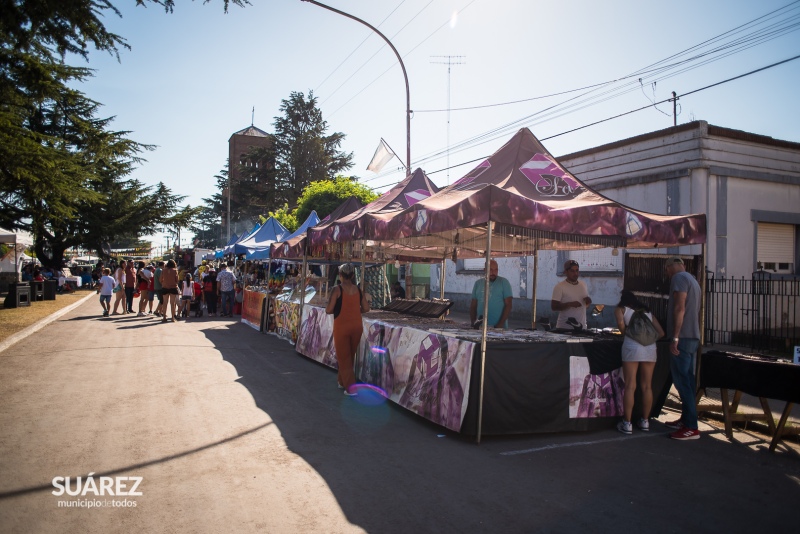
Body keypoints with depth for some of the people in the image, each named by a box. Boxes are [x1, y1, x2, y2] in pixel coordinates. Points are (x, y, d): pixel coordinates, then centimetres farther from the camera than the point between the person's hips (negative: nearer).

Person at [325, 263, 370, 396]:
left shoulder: (337, 290, -11)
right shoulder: (358, 289, 2)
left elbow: (329, 310, -13)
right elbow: (366, 308, 3)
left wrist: (337, 309, 8)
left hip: (341, 327, -4)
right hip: (356, 326, 5)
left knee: (343, 357, 7)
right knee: (350, 356, 20)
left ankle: (350, 388, 4)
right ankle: (342, 381, 35)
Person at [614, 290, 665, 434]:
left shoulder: (621, 309, 17)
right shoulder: (647, 311, 27)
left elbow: (620, 322, -6)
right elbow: (661, 333, 19)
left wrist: (625, 333, 11)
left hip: (632, 345, -4)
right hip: (650, 347, 4)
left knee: (630, 386, -1)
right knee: (647, 387, 12)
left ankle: (627, 424, 1)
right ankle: (645, 421, 20)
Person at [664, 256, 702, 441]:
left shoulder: (679, 278, -9)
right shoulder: (692, 279, 20)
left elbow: (680, 308, -19)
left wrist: (675, 338, -20)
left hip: (683, 337, -10)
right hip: (693, 337, 10)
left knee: (682, 381, -8)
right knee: (687, 379, 15)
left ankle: (691, 427, -7)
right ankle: (686, 419, 23)